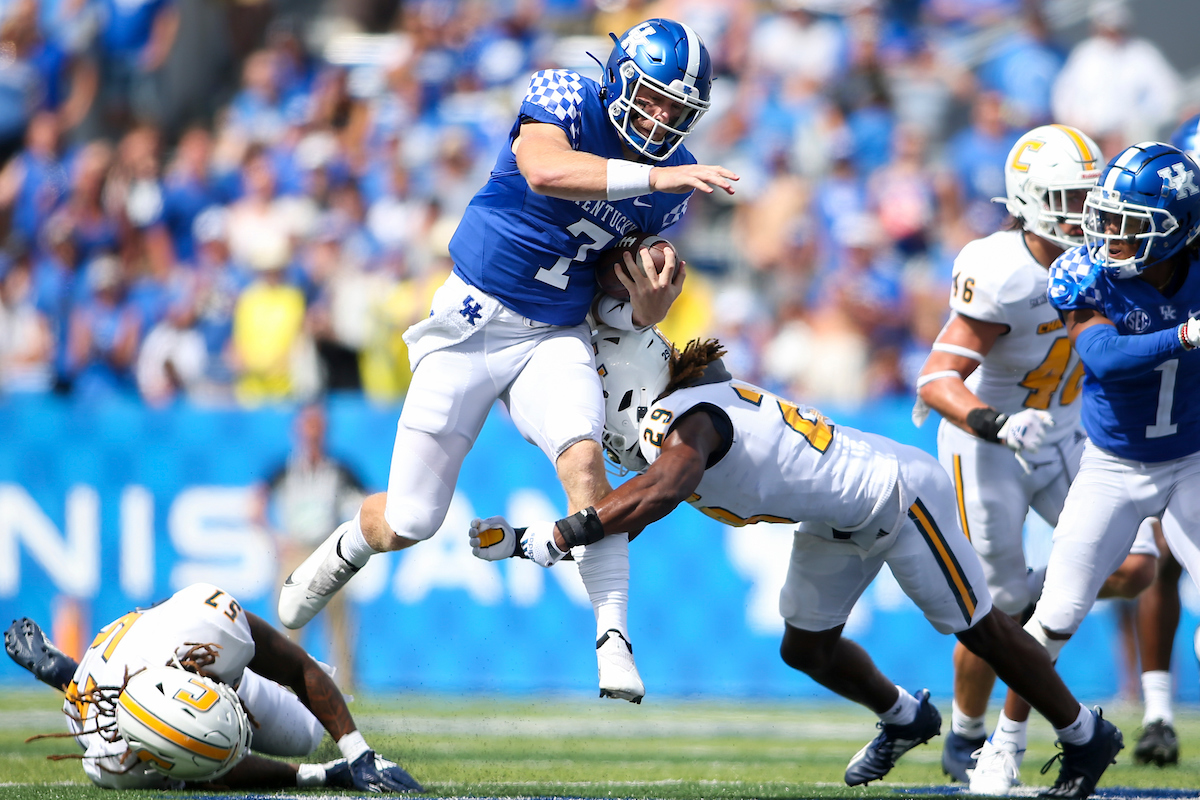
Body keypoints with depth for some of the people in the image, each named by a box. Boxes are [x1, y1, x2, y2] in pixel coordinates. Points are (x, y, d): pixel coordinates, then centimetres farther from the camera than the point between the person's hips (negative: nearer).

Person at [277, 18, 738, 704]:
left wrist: (645, 307, -15)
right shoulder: (565, 98, -12)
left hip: (556, 338, 3)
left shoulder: (669, 187, 2)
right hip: (474, 320, -3)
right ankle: (349, 548, 37)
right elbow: (545, 170, -36)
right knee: (407, 524, 1)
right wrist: (655, 176, -38)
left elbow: (621, 310, 8)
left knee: (583, 458, -28)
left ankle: (614, 641, -26)